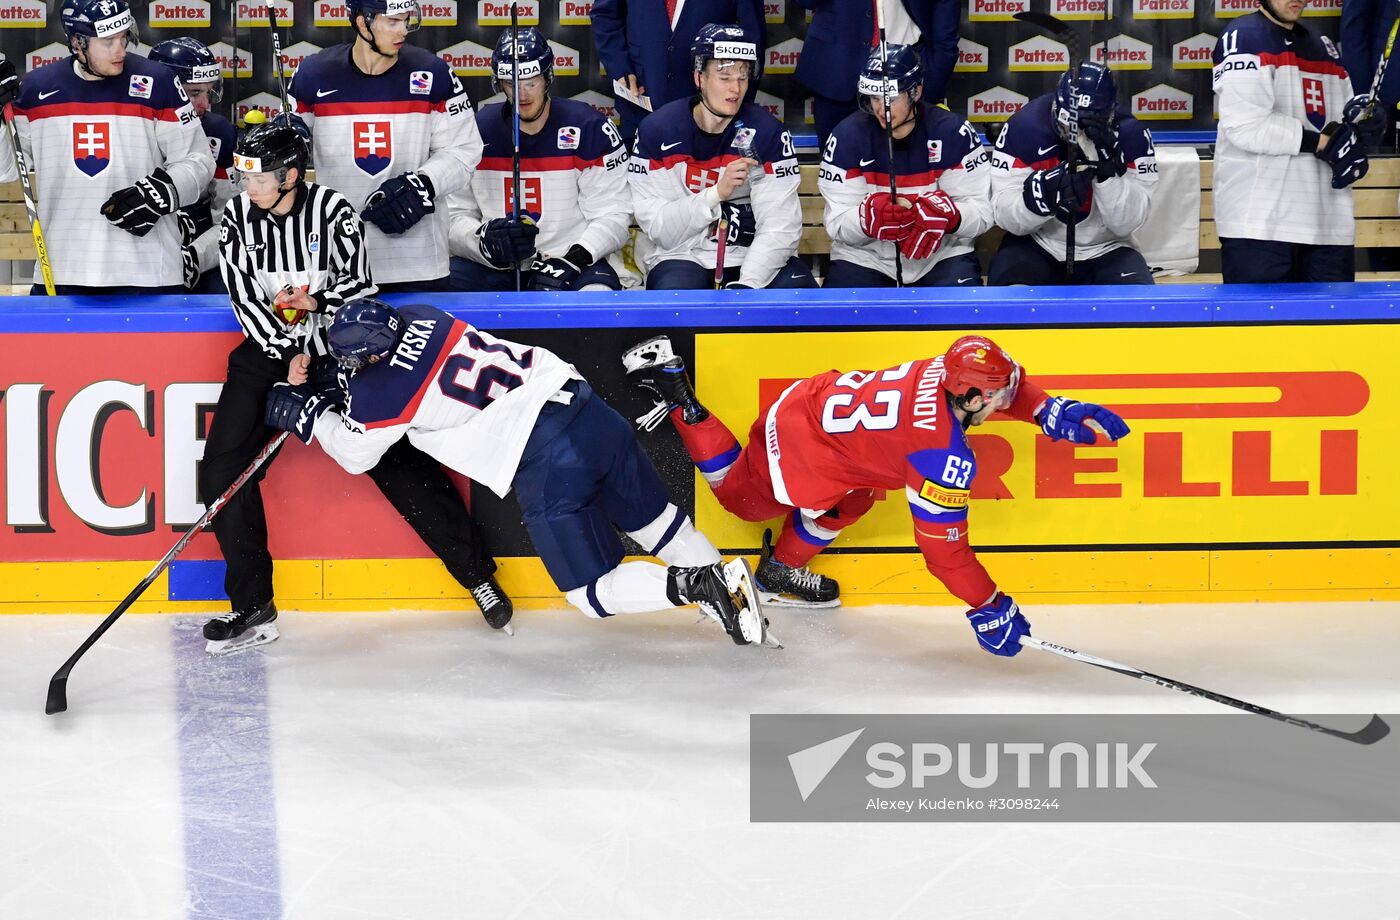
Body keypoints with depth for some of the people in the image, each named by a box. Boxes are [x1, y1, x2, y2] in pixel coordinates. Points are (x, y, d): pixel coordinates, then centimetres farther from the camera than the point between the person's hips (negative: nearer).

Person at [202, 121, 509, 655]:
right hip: (271, 352, 3)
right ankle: (253, 607, 1)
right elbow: (244, 299, -7)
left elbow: (359, 283, -10)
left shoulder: (332, 210, -12)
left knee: (399, 462, -7)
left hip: (340, 351, -3)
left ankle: (478, 575, 3)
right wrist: (288, 354, -18)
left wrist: (318, 302, -27)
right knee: (222, 471, -9)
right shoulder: (238, 218, -4)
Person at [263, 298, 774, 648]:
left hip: (544, 468, -7)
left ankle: (700, 586, -12)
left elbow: (355, 455, 17)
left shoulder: (381, 391, -5)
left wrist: (308, 413, 29)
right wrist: (331, 394, 32)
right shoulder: (416, 318, 12)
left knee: (594, 594, 4)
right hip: (588, 410, 7)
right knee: (653, 518, 25)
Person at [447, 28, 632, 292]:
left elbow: (612, 215, -5)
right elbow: (454, 216, 5)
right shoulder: (478, 131, 5)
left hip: (574, 265, -2)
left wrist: (571, 261, -20)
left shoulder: (589, 128, -3)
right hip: (492, 268, 3)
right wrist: (485, 240, -18)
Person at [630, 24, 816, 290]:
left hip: (752, 256, 2)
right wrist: (716, 193, -24)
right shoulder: (657, 131, -7)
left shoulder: (768, 132, -5)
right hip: (682, 256, -2)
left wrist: (745, 286, -26)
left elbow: (781, 227, -12)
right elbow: (655, 225, -11)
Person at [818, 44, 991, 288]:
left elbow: (981, 212, -8)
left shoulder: (953, 133, -8)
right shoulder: (846, 137, -7)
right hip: (865, 257, 1)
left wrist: (946, 215, -30)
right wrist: (869, 218, -32)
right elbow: (837, 223, -9)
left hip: (941, 254, -1)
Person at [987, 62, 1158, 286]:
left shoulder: (1132, 135, -13)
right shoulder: (1024, 127, -15)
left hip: (1105, 251, 1)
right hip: (1036, 248, -1)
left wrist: (1108, 169, -32)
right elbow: (1005, 214, -16)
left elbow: (1126, 223, -16)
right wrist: (1047, 191, -36)